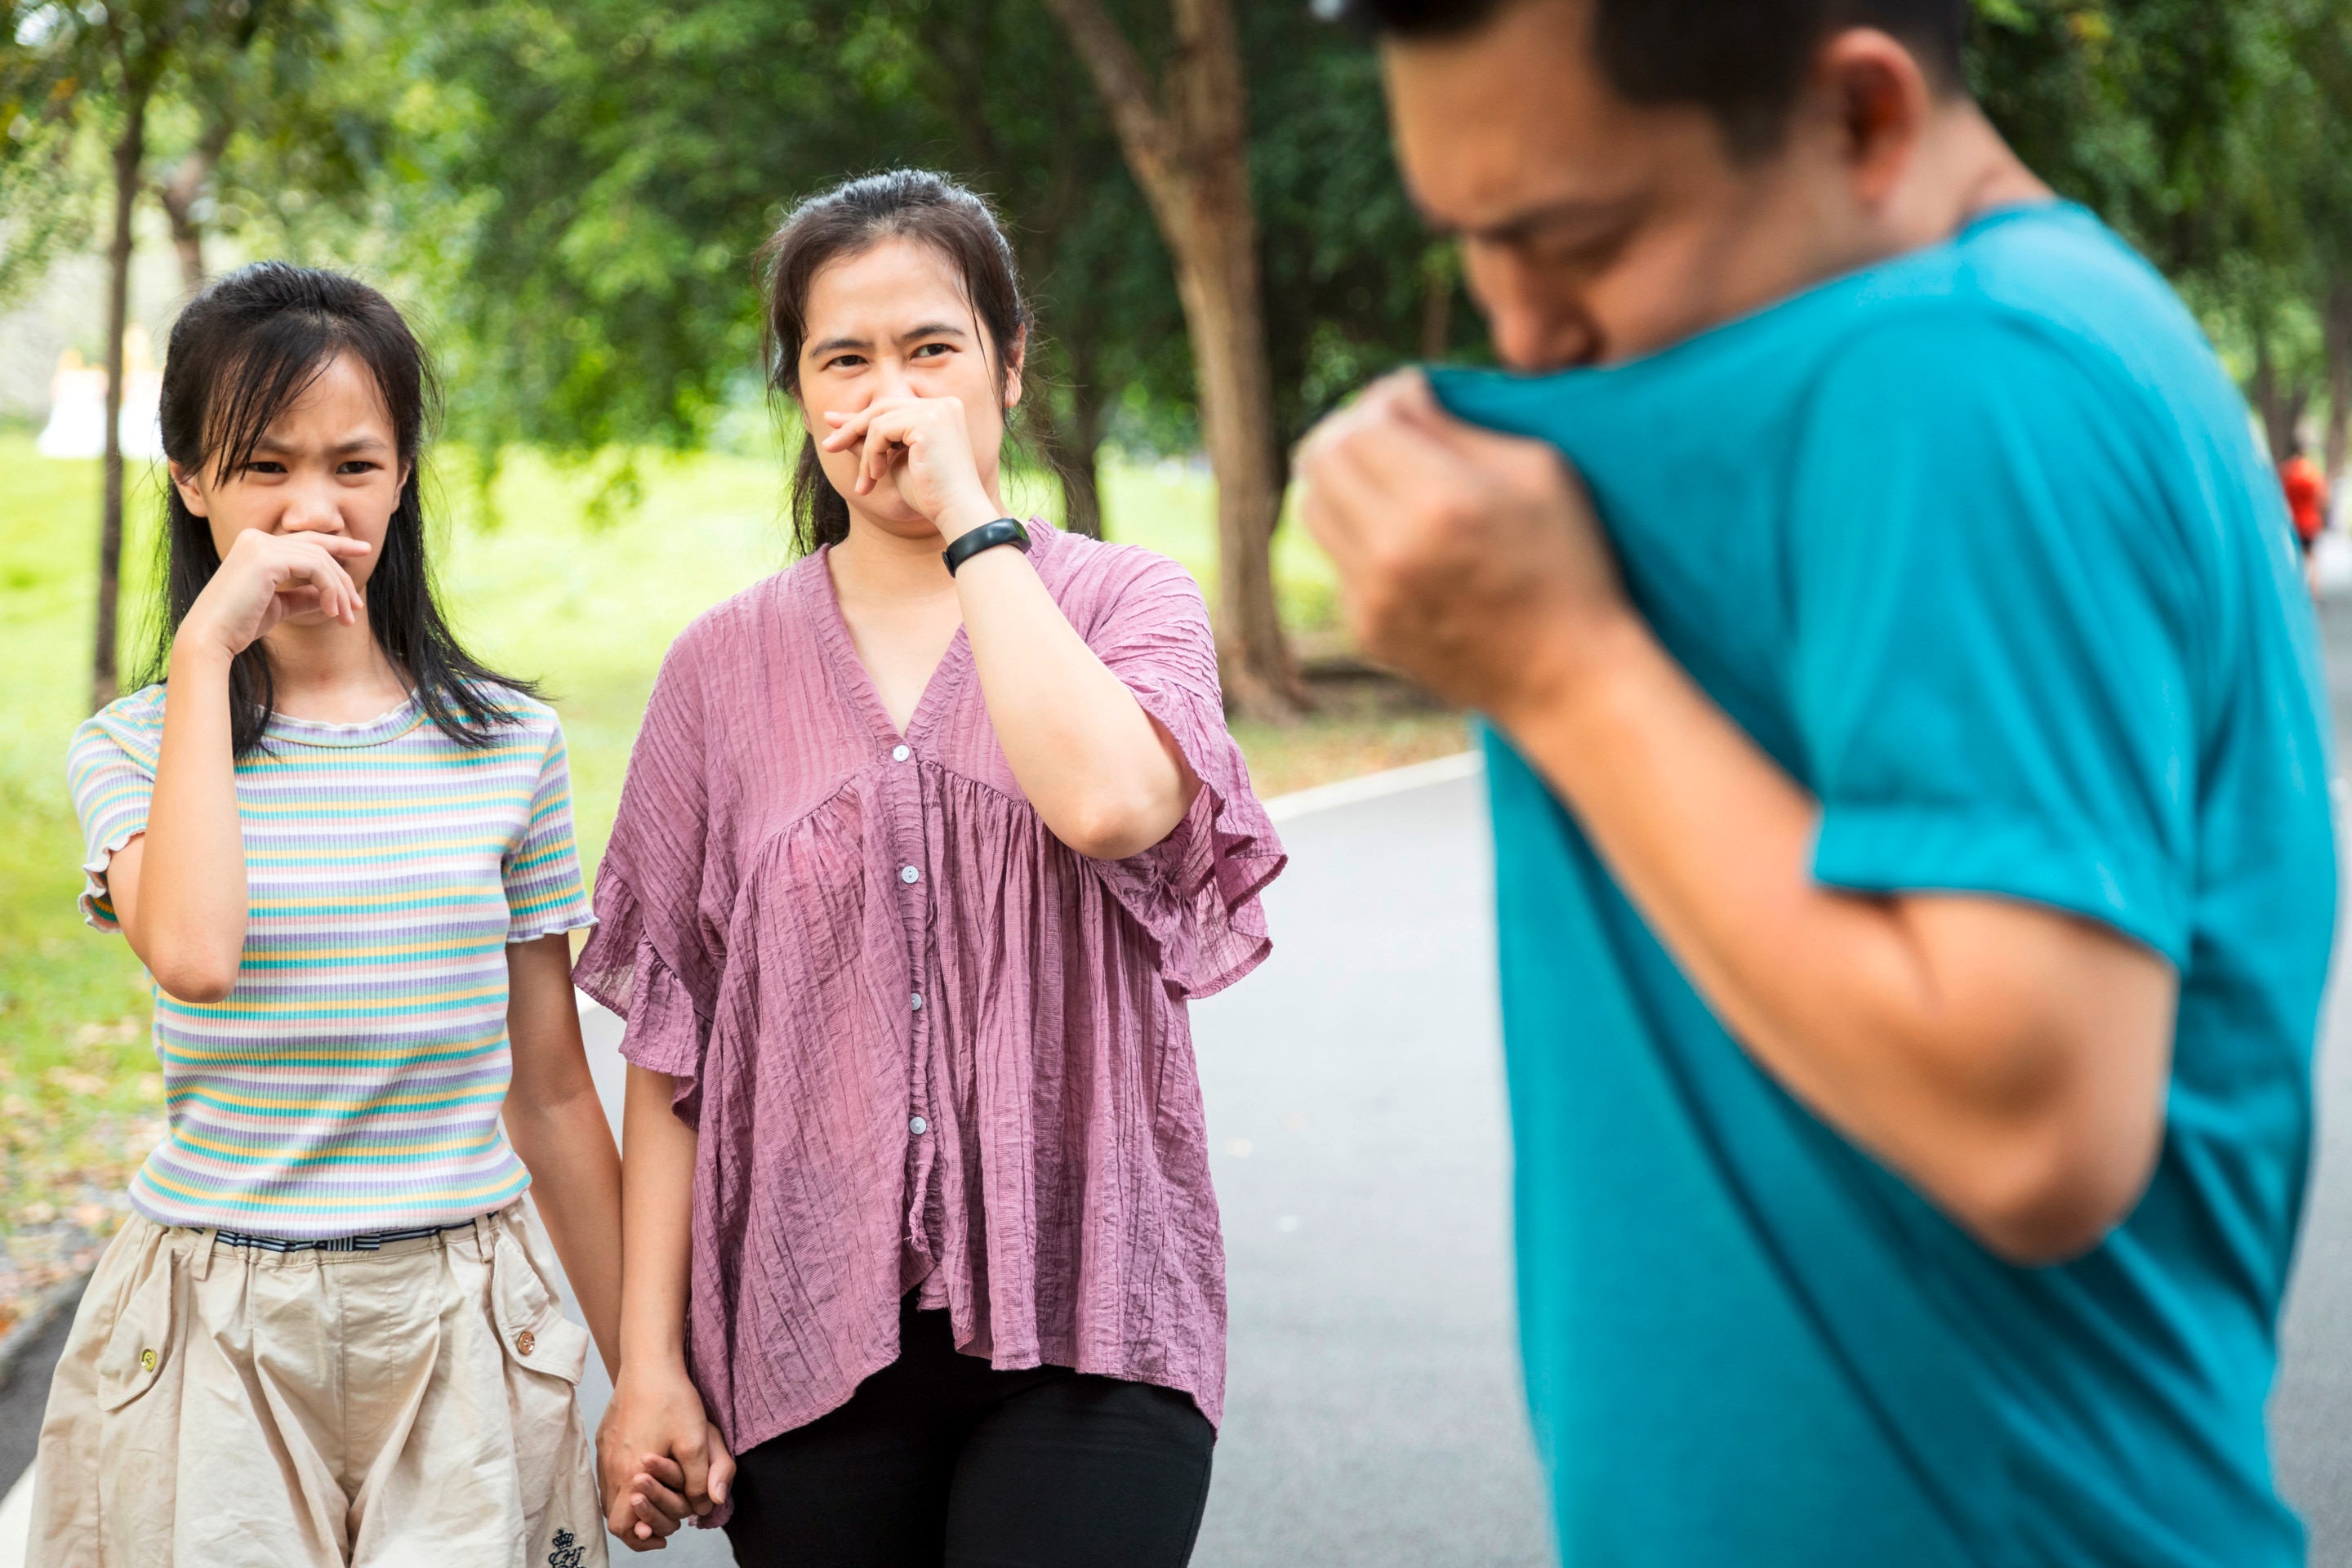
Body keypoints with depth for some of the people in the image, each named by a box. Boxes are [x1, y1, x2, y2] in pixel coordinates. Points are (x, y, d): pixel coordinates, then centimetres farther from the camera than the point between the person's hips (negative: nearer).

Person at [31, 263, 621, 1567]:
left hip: (460, 1327, 1)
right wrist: (204, 653, -15)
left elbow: (552, 1094, 7)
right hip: (213, 1337, -1)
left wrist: (648, 1373, 8)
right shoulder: (134, 745, 0)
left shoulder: (510, 744, 3)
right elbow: (193, 956, -23)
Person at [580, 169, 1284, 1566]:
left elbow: (1110, 801, -21)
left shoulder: (1128, 602, 3)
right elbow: (670, 1036, 7)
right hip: (810, 1334, 2)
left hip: (1079, 1317, -2)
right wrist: (649, 1358, 3)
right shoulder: (730, 665, 8)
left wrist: (968, 515, -12)